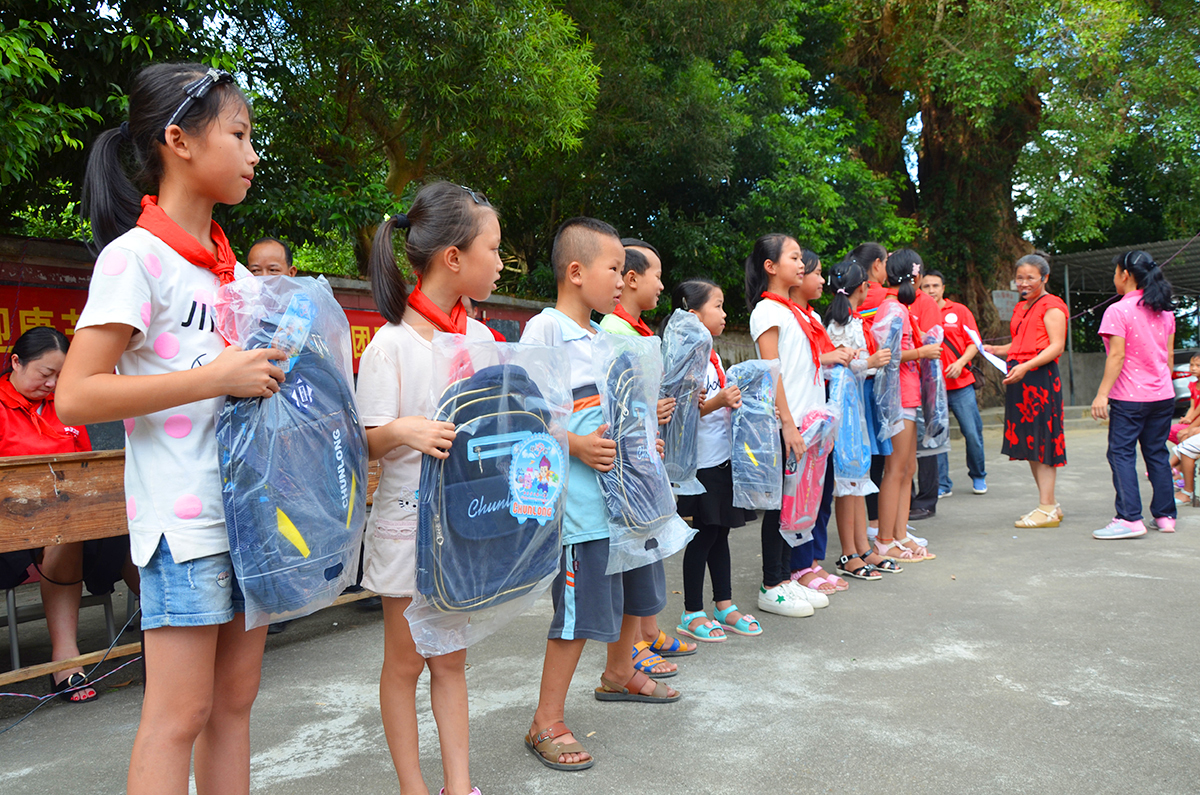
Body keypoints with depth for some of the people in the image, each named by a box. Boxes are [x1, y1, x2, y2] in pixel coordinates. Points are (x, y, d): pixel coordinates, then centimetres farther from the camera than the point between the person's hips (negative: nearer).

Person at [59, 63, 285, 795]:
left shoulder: (232, 268, 13)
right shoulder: (137, 255, -10)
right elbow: (75, 396, -17)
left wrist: (277, 372, 6)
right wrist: (216, 378, -21)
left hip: (252, 506, 8)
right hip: (184, 516, -7)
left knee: (235, 700, 14)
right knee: (181, 714, 0)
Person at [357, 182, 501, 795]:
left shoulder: (481, 338, 4)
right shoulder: (391, 345, -14)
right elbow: (366, 442, -12)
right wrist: (402, 430, -32)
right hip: (409, 519, -5)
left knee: (451, 658, 15)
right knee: (405, 660, 10)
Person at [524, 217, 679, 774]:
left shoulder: (602, 336, 15)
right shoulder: (544, 329, -12)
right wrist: (576, 446, -24)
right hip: (577, 497, -9)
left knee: (635, 590, 22)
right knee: (580, 612, -5)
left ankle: (619, 673, 48)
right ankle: (546, 724, 11)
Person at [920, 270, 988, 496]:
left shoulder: (959, 311, 7)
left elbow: (974, 343, 4)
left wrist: (960, 362, -12)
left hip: (961, 383, 0)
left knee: (972, 432, 2)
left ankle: (978, 476, 24)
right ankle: (942, 484, 12)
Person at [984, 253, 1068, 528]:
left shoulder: (1051, 306, -4)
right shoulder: (1020, 308, 22)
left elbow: (1056, 346, -13)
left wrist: (1026, 366, -23)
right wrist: (996, 350, 14)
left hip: (1041, 377, -9)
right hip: (1019, 379, 9)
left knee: (1040, 441, -7)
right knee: (1028, 444, 9)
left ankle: (1047, 509, -3)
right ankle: (1050, 504, 19)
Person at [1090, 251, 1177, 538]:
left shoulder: (1118, 311, -11)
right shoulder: (1165, 311, 10)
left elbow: (1117, 356, -17)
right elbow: (1169, 354, 13)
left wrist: (1102, 394, -16)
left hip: (1130, 397, -7)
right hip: (1163, 395, 7)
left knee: (1121, 454, -4)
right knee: (1157, 453, 13)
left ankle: (1130, 518, -10)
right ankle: (1165, 515, 18)